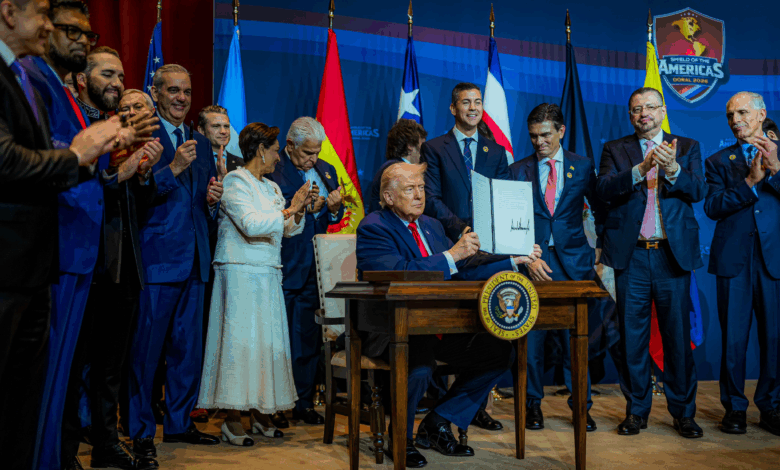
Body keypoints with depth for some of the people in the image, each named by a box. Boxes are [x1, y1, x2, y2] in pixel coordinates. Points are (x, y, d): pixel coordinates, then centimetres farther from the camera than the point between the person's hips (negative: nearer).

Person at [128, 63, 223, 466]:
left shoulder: (201, 143, 18)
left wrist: (213, 199, 0)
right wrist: (173, 169, -25)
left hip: (194, 259, 7)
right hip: (157, 256, -7)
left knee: (188, 346, 13)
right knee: (146, 347, -1)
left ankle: (179, 423, 26)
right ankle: (142, 431, 12)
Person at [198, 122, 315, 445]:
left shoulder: (271, 188, 18)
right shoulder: (235, 181, -6)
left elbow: (290, 230, 20)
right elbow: (251, 224, -20)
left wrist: (299, 211, 2)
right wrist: (288, 210, -14)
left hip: (268, 274, 8)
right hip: (240, 272, -8)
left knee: (268, 339, 7)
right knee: (240, 338, -8)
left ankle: (261, 413, 15)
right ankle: (232, 420, -2)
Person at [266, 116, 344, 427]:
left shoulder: (326, 171, 14)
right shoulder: (272, 171, -7)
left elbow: (335, 217, 15)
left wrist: (334, 209, -6)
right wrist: (307, 208, -22)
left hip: (314, 267, 6)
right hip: (283, 269, -5)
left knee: (310, 337, 9)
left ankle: (304, 402, 21)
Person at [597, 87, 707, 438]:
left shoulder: (687, 147, 11)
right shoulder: (615, 149, 9)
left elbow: (699, 191, -4)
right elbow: (603, 189, -7)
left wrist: (672, 169, -23)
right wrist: (640, 169, -22)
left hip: (674, 253, 0)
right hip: (631, 255, 0)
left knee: (678, 335, 4)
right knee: (632, 337, 6)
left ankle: (683, 412, 18)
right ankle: (636, 410, 18)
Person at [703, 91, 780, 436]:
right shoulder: (719, 161, 11)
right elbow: (712, 207, -4)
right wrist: (750, 181, -12)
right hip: (734, 259, 0)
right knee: (733, 337, 3)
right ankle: (734, 407, 15)